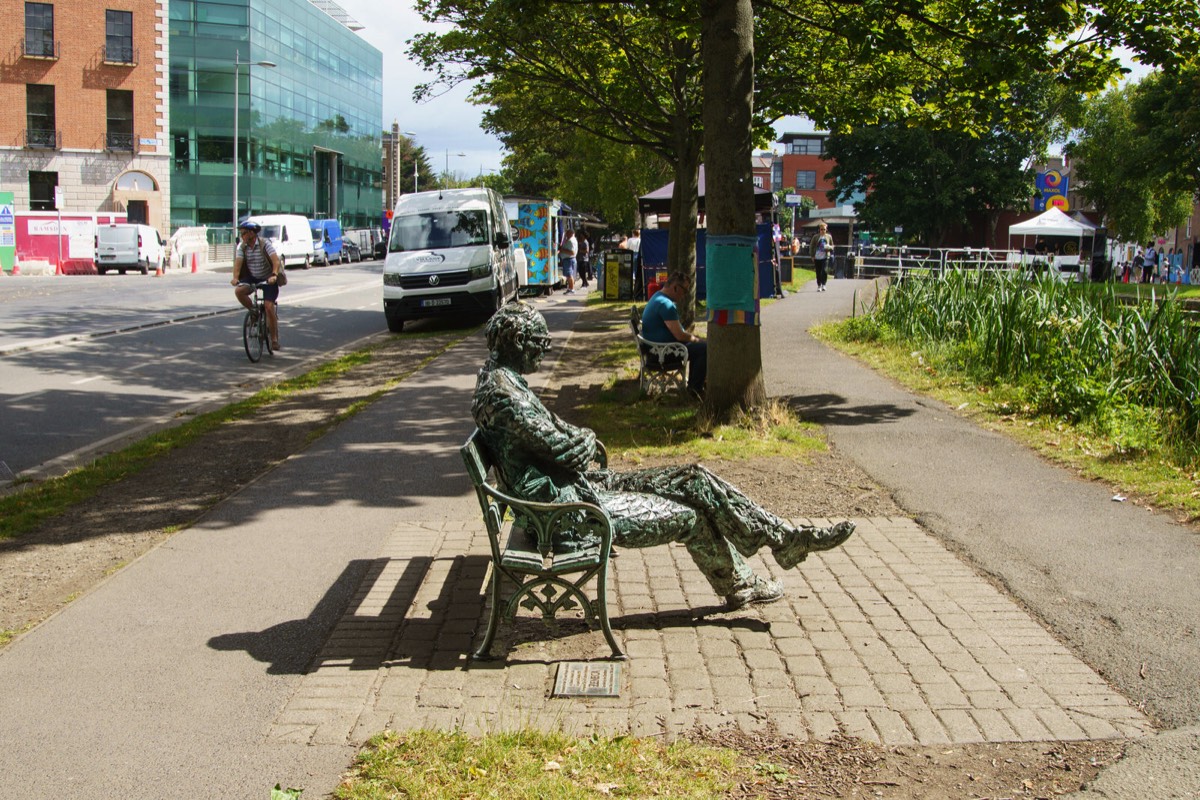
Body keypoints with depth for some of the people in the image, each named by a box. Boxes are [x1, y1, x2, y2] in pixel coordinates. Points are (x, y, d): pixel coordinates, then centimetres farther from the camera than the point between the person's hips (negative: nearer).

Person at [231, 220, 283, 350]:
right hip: (251, 278, 4)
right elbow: (238, 262, -16)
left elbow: (276, 260, -29)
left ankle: (274, 339, -3)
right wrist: (235, 278, -35)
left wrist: (274, 275, -46)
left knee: (269, 307, -15)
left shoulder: (265, 244, -18)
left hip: (268, 279, -4)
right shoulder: (242, 246, -5)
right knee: (238, 291, -25)